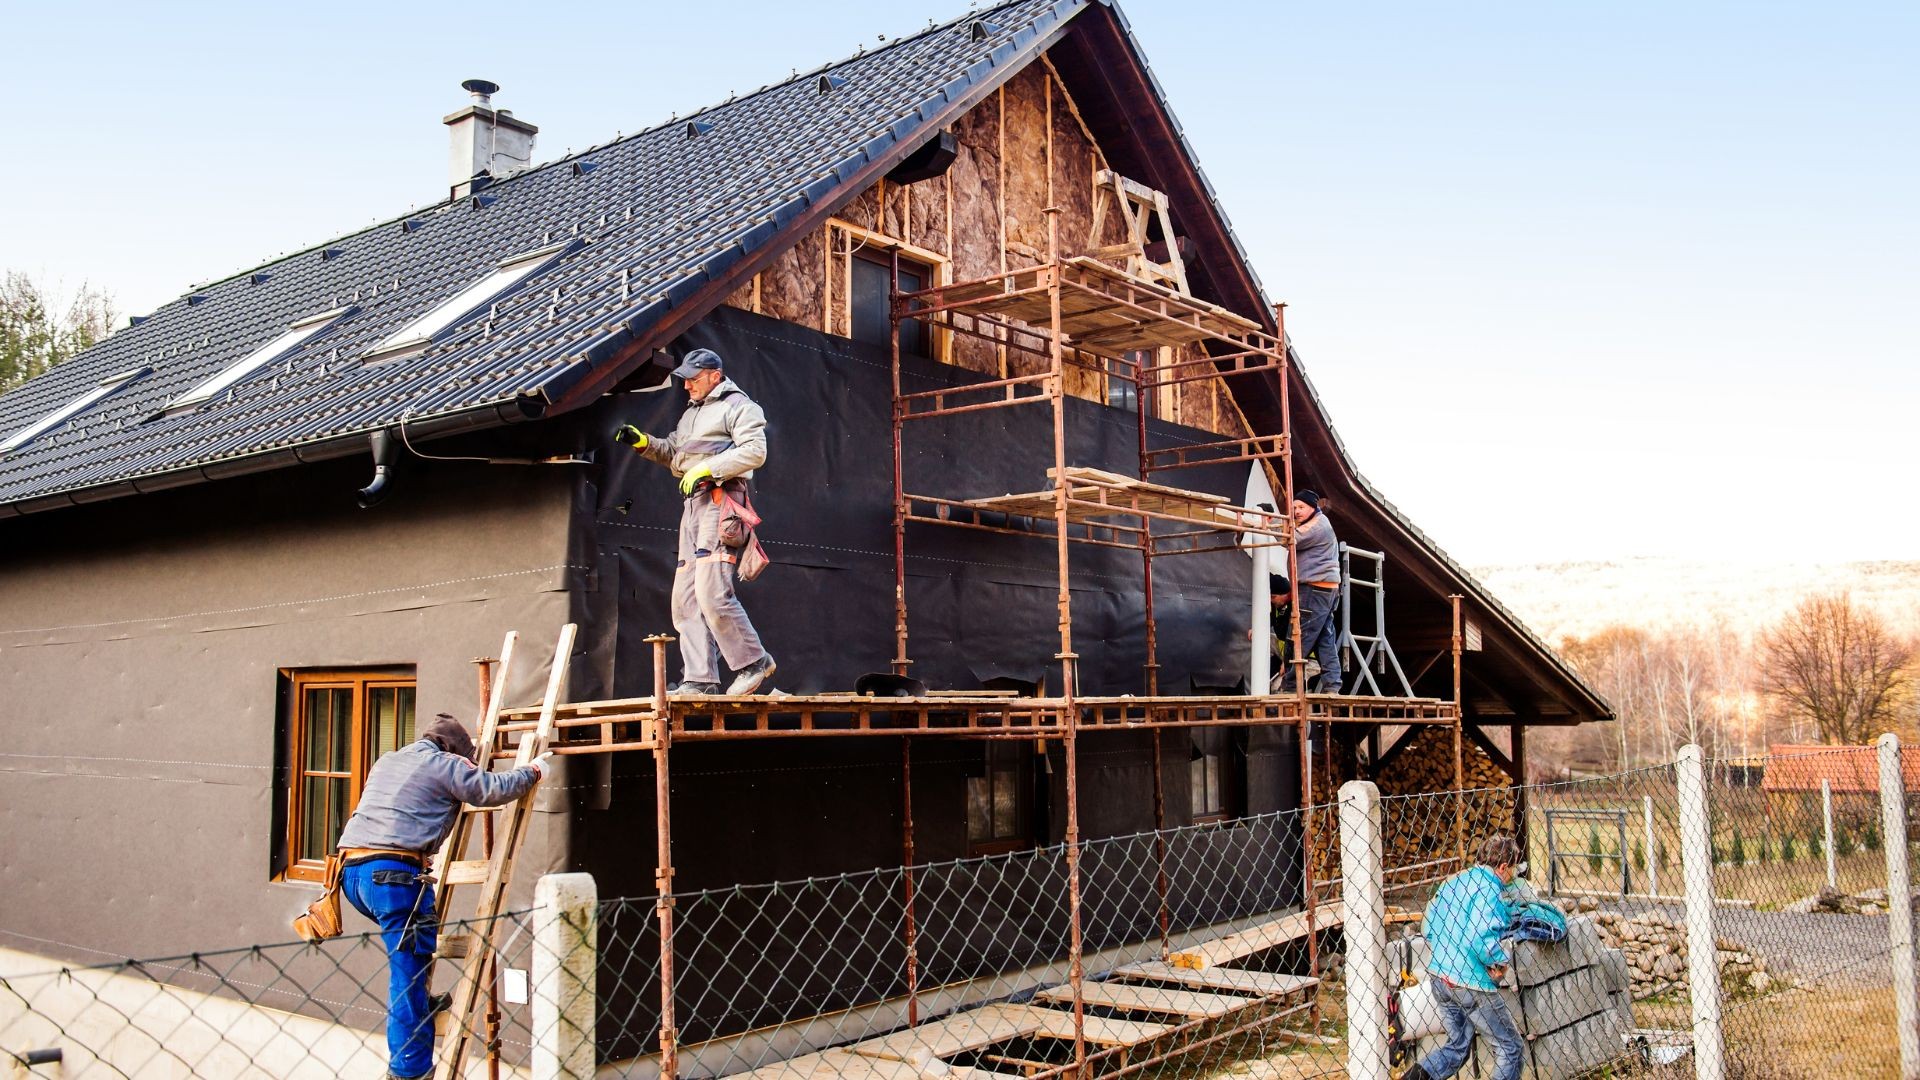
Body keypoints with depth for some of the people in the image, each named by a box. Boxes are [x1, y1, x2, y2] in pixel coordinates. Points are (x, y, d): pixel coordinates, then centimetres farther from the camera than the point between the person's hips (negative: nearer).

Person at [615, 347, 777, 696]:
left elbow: (755, 451, -13)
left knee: (712, 592, -19)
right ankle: (700, 679, 1)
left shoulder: (738, 405, 1)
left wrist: (707, 469, -17)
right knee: (686, 598, 2)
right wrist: (643, 442, 12)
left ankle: (754, 662, -8)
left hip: (721, 500, -9)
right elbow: (674, 454, 28)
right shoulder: (691, 414, 28)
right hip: (694, 503, 9)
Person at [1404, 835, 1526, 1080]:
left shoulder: (1452, 882, 10)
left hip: (1440, 978, 8)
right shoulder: (1489, 889, -15)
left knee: (1457, 1047, 17)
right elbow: (1482, 939, -27)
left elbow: (1429, 930, 14)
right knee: (1509, 1046, 10)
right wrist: (1501, 961, -11)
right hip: (1473, 983, -8)